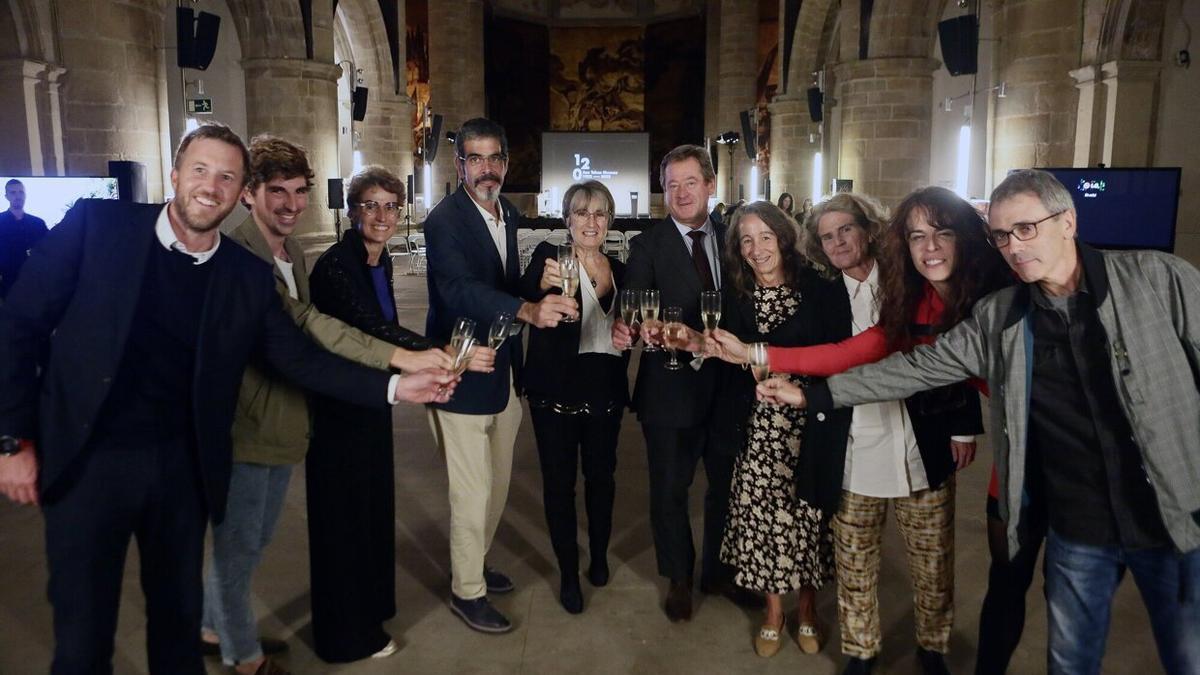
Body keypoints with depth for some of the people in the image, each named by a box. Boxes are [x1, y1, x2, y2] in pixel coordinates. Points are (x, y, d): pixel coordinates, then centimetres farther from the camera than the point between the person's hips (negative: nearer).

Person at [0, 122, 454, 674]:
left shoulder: (249, 276, 1)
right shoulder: (96, 224, -7)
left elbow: (301, 359, 1)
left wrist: (394, 386, -10)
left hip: (183, 467, 3)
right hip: (85, 462, -2)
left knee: (179, 618, 16)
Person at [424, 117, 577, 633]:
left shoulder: (508, 215, 7)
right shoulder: (445, 220, -18)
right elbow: (458, 288, -36)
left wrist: (539, 287, 2)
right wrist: (528, 310, -49)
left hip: (503, 373, 8)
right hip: (463, 378, -8)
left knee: (497, 485, 21)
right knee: (472, 492, 3)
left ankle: (474, 564, 42)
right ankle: (466, 591, 24)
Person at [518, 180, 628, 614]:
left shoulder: (619, 270, 8)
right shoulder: (549, 257, -6)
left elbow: (623, 327, 12)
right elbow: (523, 298, -25)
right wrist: (543, 284, -46)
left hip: (605, 391, 4)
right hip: (556, 391, -4)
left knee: (601, 475, 14)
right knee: (559, 480, 4)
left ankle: (599, 556, 34)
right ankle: (569, 573, 17)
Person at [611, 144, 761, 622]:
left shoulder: (732, 238, 4)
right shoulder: (648, 247, -8)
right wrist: (626, 329, -42)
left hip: (730, 384, 4)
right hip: (671, 389, -4)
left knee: (728, 484, 19)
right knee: (670, 489, 12)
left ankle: (718, 571, 41)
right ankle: (678, 579, 34)